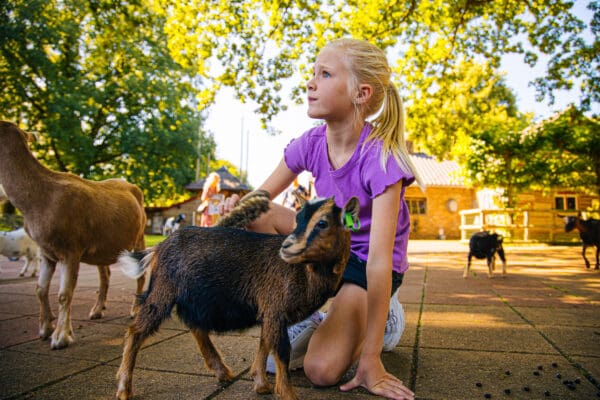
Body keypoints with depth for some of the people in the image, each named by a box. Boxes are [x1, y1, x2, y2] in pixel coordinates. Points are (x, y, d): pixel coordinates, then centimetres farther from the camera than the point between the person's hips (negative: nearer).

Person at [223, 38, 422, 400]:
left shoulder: (379, 156, -29)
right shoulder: (311, 143, -12)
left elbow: (380, 258, -32)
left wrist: (370, 358, -31)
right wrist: (240, 204, -31)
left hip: (365, 263, -5)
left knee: (322, 371, -21)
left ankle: (382, 315, 11)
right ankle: (301, 320, -4)